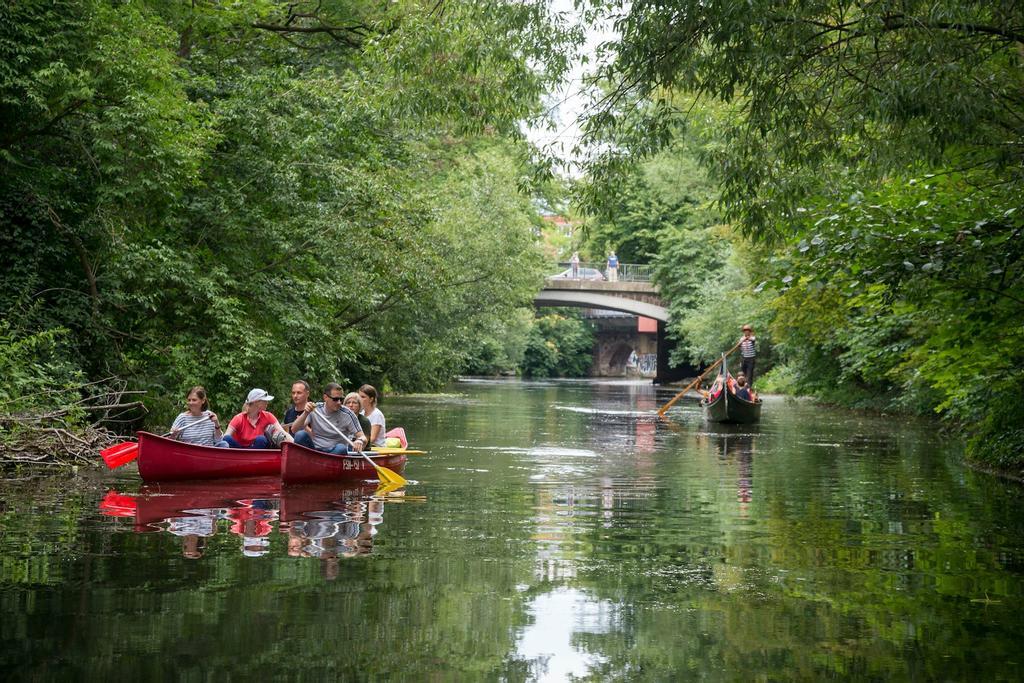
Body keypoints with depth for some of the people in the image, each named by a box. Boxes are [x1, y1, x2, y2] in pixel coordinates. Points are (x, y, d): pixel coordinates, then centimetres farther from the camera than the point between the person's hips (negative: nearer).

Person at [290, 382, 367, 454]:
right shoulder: (314, 410, -2)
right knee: (300, 435, -24)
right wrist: (305, 413, -25)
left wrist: (360, 441, -32)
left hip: (336, 453, -1)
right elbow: (294, 429, -8)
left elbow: (363, 437, -6)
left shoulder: (347, 415, -6)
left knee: (341, 448, -34)